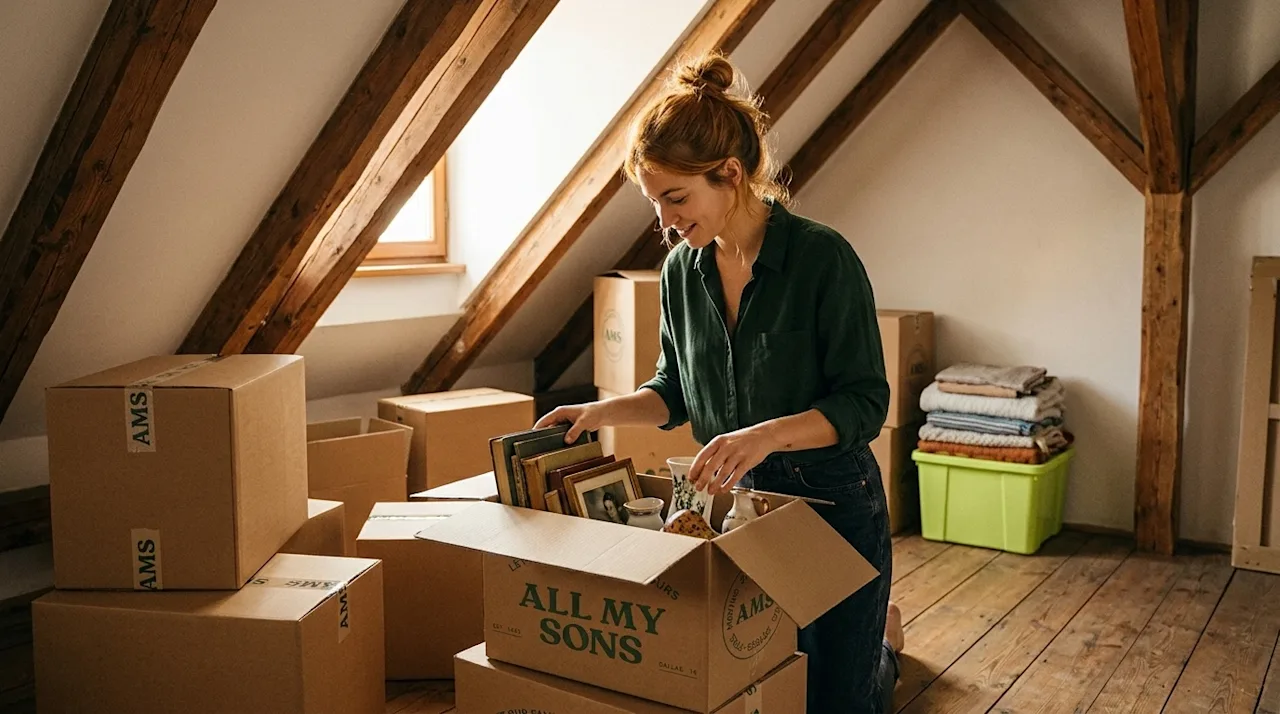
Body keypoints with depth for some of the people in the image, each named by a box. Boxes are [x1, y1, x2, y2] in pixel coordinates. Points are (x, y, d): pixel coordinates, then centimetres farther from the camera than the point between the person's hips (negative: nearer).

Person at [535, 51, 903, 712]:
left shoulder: (823, 256, -20)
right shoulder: (683, 269, -2)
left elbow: (865, 403, -19)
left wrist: (767, 434, -34)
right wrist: (604, 410, -8)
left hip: (834, 505, -5)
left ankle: (882, 635, 42)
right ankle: (869, 628, 43)